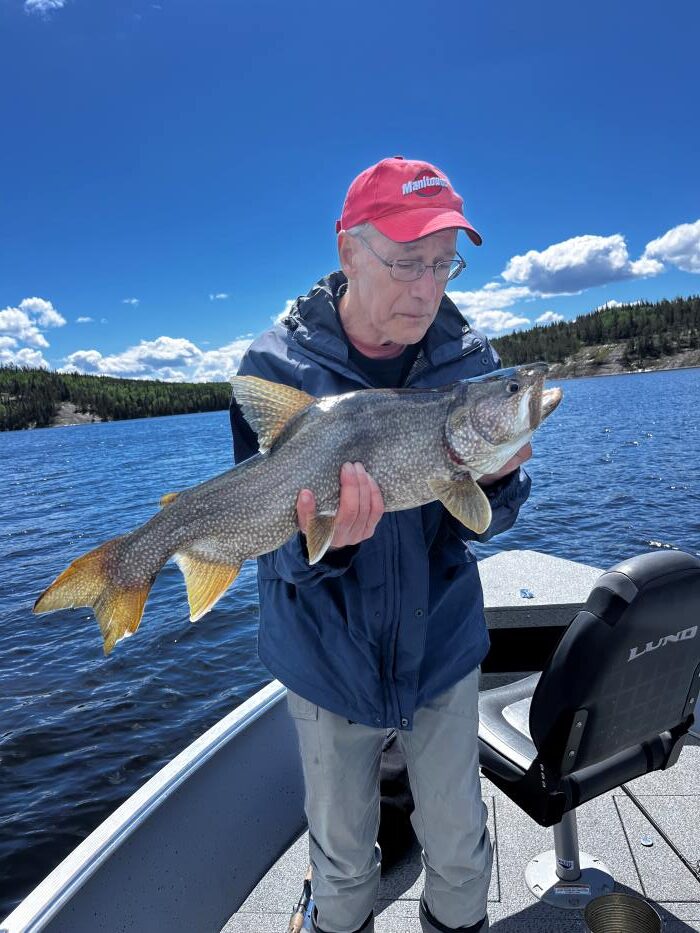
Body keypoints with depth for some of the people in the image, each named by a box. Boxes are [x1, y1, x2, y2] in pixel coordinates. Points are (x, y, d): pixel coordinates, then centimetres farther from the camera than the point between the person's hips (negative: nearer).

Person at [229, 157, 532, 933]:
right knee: (342, 859, 20)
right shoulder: (277, 365, -15)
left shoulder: (470, 358, -6)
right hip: (329, 659, -1)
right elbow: (274, 540, -16)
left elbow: (476, 523, -5)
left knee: (459, 847, 20)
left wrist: (495, 479, -27)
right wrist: (322, 542, -38)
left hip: (442, 647, 2)